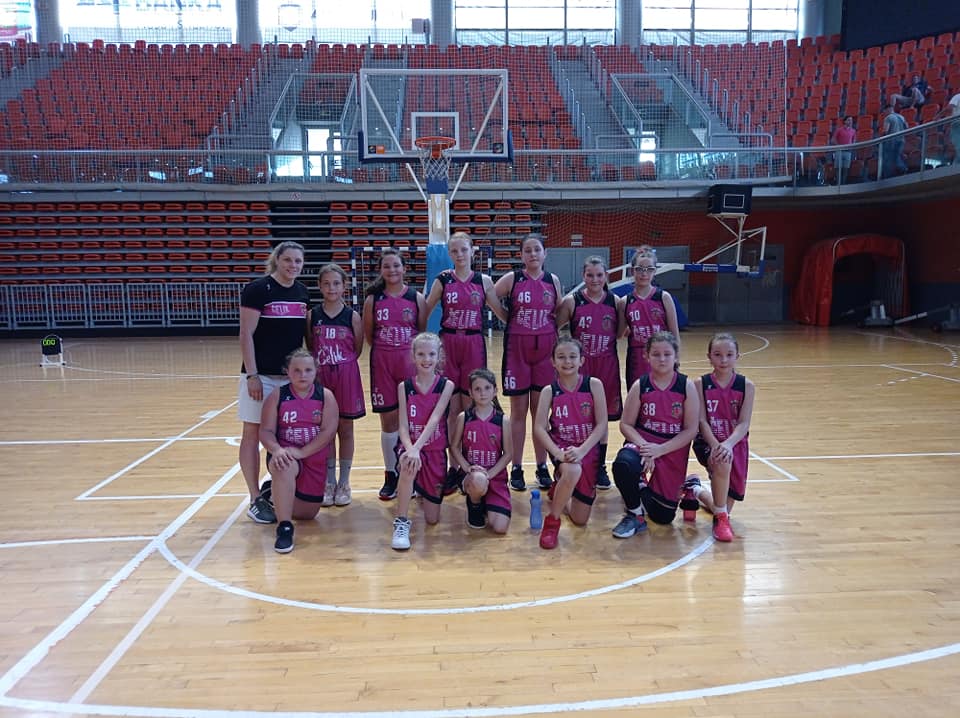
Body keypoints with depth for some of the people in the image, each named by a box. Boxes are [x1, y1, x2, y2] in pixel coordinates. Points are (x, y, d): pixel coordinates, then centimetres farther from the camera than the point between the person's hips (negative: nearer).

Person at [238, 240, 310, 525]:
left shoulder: (302, 293, 8)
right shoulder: (257, 289, -10)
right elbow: (246, 334, -12)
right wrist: (252, 375, -16)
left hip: (292, 374, 6)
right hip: (262, 374, -6)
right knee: (253, 433, 3)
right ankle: (256, 500, 10)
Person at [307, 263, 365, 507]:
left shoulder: (352, 316, -4)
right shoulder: (312, 315, 0)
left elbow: (357, 349, 3)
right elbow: (310, 347, 9)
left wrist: (342, 365, 1)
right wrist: (320, 363, 1)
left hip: (346, 377, -1)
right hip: (320, 377, 1)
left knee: (345, 430, 7)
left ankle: (343, 483, 19)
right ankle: (329, 482, 22)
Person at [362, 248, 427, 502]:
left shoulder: (416, 298, 1)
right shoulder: (373, 299, 2)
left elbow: (423, 333, 7)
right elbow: (368, 335, 8)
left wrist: (416, 354, 0)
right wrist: (385, 350, 5)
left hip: (411, 361, 0)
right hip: (382, 363, 1)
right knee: (388, 420, 6)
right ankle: (390, 476, 18)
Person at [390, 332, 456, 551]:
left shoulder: (446, 385, -7)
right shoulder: (405, 386, -4)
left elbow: (434, 419, -20)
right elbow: (403, 426, -10)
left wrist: (417, 448, -33)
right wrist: (410, 449, -30)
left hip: (435, 451, 0)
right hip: (410, 446, 0)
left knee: (432, 519, 3)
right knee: (409, 464, -39)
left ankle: (421, 490, 39)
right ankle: (401, 523, -21)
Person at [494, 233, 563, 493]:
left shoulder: (553, 280, 6)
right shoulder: (512, 279, -2)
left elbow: (560, 314, 12)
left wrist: (550, 326, -3)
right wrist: (509, 318, -1)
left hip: (546, 349, 2)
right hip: (517, 349, -2)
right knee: (519, 410, 3)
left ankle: (542, 466, 18)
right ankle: (516, 468, 12)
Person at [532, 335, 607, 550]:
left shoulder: (594, 385, -8)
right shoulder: (549, 391, -6)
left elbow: (602, 424, -10)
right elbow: (539, 428, -11)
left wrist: (581, 450, -22)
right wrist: (557, 452, -26)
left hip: (588, 451, 1)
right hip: (562, 448, -1)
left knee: (580, 519, 3)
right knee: (573, 470, -40)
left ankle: (559, 492, 38)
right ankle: (552, 521, -15)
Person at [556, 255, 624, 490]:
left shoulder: (615, 301, 2)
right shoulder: (572, 301, -4)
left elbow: (618, 333, 7)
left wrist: (625, 311, -5)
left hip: (606, 364, 2)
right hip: (580, 365, -2)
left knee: (602, 417, 10)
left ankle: (600, 467, 23)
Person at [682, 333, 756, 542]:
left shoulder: (746, 386, -4)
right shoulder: (701, 384, -6)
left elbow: (744, 424, -11)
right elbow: (701, 421, -11)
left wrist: (728, 444, -30)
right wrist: (715, 445, -27)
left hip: (735, 445, 2)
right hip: (708, 443, -2)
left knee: (724, 507, 4)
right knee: (722, 462, -39)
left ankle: (695, 490, 39)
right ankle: (721, 518, -16)